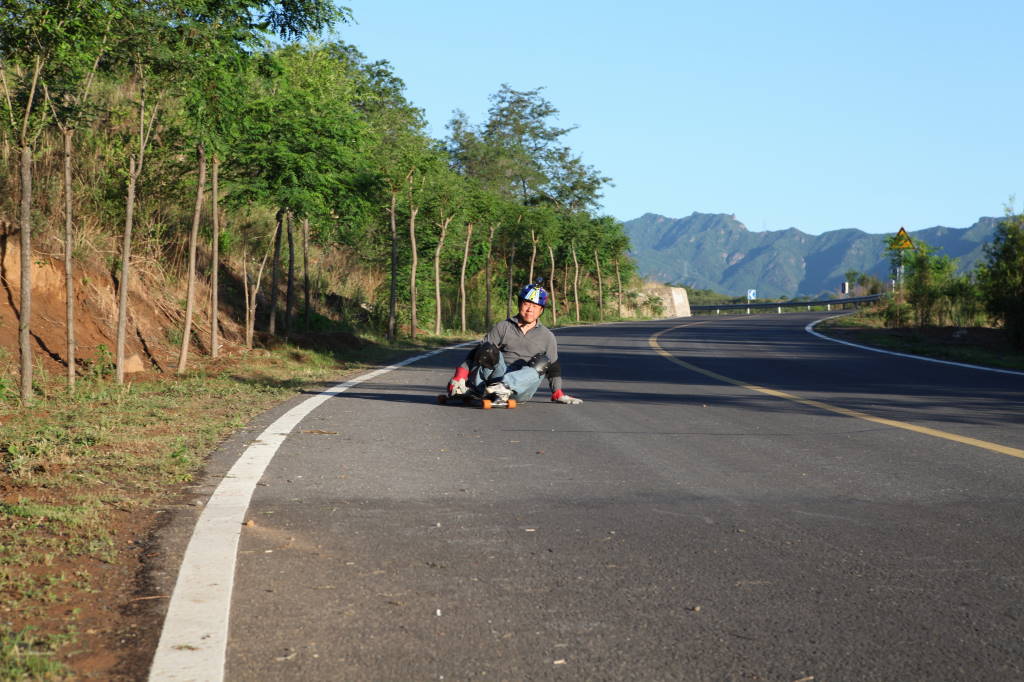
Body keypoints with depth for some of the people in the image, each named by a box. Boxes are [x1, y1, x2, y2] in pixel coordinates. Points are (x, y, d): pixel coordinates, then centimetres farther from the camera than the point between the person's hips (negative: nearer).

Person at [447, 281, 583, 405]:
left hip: (522, 388, 1)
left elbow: (553, 367, 19)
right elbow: (477, 351, 3)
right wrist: (460, 375, -10)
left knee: (542, 363, -31)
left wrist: (558, 394, 8)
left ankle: (503, 387, -48)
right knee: (488, 350, -26)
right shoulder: (503, 327, 10)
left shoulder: (547, 336, 15)